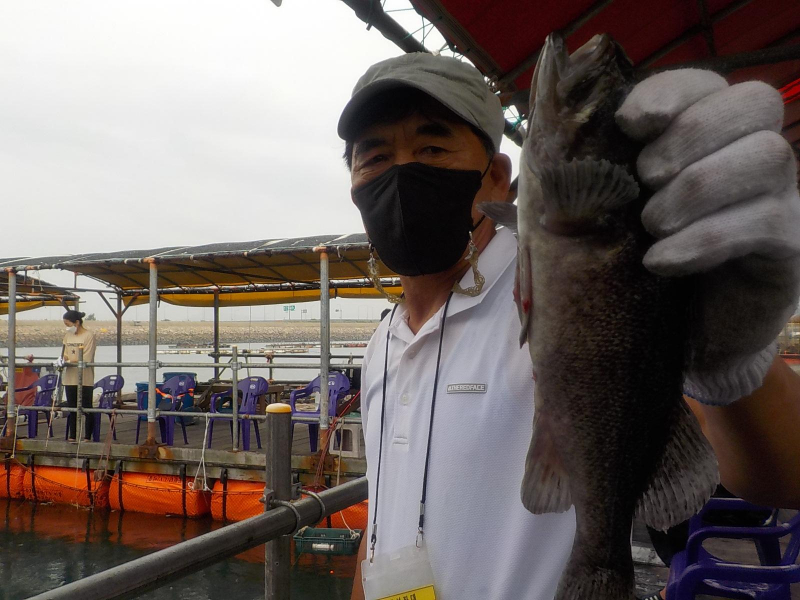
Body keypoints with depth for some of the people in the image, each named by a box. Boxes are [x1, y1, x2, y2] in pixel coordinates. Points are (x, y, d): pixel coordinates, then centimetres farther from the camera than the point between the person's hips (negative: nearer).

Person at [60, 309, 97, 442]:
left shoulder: (89, 335, -8)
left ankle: (87, 437, 7)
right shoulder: (68, 335, 11)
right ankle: (71, 437, 21)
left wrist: (69, 360, -16)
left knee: (87, 409, 0)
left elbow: (86, 360, -13)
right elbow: (64, 355, 13)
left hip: (85, 379, -6)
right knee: (72, 408, 12)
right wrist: (63, 359, -8)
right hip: (70, 378, 6)